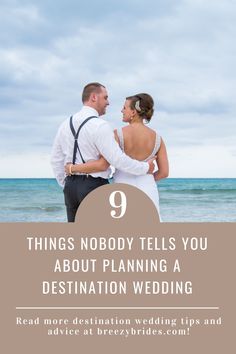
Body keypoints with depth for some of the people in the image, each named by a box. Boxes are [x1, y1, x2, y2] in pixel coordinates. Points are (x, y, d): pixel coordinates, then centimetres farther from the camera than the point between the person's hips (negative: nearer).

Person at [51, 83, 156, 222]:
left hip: (71, 186, 7)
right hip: (95, 186, -7)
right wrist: (146, 167, -6)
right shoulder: (100, 125, -13)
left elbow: (56, 160, 15)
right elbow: (117, 159, -18)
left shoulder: (66, 124, 10)